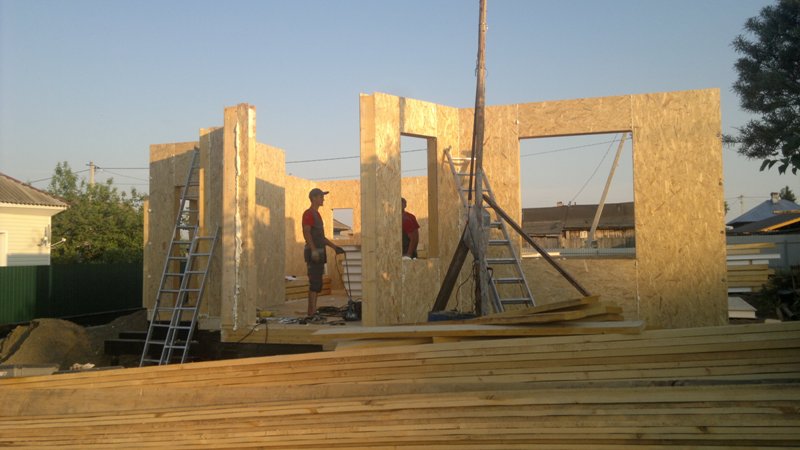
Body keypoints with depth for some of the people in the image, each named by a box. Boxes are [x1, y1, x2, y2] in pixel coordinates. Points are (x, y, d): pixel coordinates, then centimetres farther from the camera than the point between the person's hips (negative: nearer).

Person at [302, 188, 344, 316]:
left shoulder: (317, 214, 21)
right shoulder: (308, 214, -8)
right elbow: (306, 233, -19)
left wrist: (334, 247, 22)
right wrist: (313, 250, -27)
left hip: (319, 253, 10)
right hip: (313, 252, -10)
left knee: (317, 283, 9)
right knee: (315, 283, -11)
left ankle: (313, 311, 12)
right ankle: (311, 312, -11)